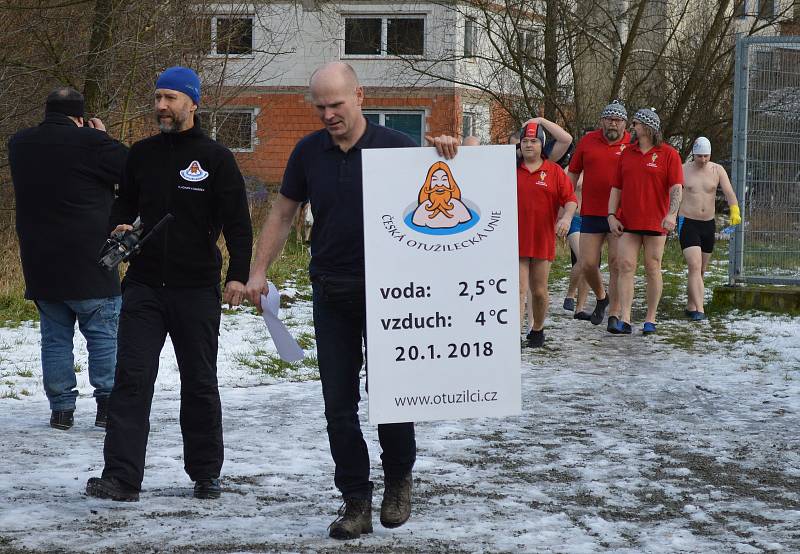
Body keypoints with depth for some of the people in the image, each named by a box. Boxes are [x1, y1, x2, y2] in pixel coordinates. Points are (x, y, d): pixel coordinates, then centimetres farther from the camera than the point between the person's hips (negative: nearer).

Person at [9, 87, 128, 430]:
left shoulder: (19, 145, 5)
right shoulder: (89, 142, -15)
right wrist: (102, 137, 6)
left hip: (39, 266, 5)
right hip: (89, 263, -5)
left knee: (55, 337, 11)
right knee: (103, 335, 5)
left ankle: (61, 408, 10)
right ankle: (108, 405, 2)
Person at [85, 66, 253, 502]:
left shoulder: (215, 158, -2)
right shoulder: (142, 154, 8)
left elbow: (238, 223, -4)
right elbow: (123, 204, 20)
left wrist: (238, 275, -14)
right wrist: (119, 228, -3)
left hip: (197, 289, -2)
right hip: (144, 286, 2)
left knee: (199, 384, 8)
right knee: (131, 378, -7)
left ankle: (205, 474, 20)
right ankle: (121, 476, -10)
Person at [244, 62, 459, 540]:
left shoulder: (396, 147, -6)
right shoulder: (309, 152, 4)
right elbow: (283, 212, 14)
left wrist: (445, 160, -20)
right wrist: (259, 270, 7)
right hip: (331, 292, 3)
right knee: (339, 401, 3)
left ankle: (399, 480, 24)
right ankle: (356, 502, 11)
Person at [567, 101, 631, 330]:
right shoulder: (588, 141, 7)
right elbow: (573, 174, 14)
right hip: (591, 214, 2)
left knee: (617, 264, -4)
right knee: (586, 265, 2)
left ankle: (614, 314, 3)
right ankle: (601, 297, 31)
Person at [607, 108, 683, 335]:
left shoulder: (668, 154, -1)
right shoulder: (627, 154, 12)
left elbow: (676, 188, -8)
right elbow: (616, 187, 13)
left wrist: (672, 214, -23)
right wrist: (611, 215, 3)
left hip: (655, 222, -3)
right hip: (628, 222, 3)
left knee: (653, 269, 3)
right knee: (625, 267, -6)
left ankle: (650, 320, 12)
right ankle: (624, 320, -8)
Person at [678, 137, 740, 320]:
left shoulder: (717, 170, 2)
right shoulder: (683, 170, -3)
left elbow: (729, 192, -11)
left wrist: (734, 210, -29)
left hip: (708, 225, 4)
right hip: (688, 224, -4)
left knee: (701, 270, 12)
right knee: (695, 266, -18)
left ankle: (690, 307, 26)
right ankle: (700, 310, -24)